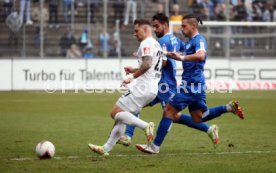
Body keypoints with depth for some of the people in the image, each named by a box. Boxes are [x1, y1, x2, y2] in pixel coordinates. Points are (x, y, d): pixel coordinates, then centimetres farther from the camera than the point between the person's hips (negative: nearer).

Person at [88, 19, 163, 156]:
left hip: (142, 88, -10)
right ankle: (106, 148, 13)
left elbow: (147, 64, -24)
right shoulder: (156, 44, 22)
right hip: (152, 89, 10)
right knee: (121, 114, 13)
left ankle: (146, 126, -21)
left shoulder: (146, 43, -10)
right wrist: (135, 70, 22)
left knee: (115, 112, -10)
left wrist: (132, 77, -17)